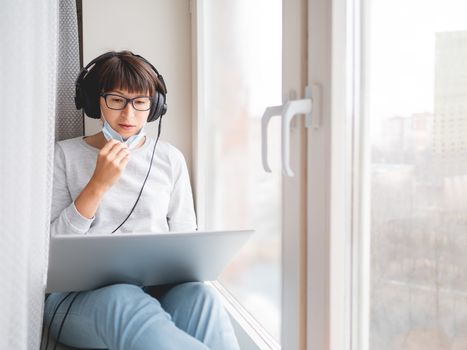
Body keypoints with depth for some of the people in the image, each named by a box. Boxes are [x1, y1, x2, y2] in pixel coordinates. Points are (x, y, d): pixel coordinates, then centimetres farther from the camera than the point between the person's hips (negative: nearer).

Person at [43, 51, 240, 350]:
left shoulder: (171, 158, 13)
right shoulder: (65, 154, 8)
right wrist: (98, 185, -9)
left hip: (159, 291, 2)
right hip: (80, 295, -2)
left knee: (199, 296, -33)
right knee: (123, 302, -38)